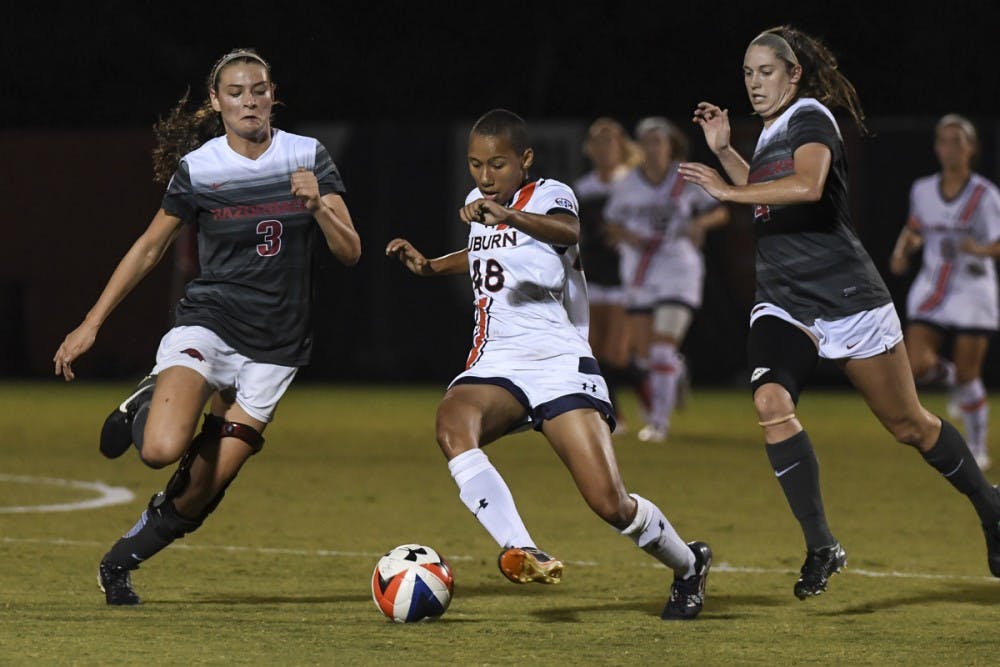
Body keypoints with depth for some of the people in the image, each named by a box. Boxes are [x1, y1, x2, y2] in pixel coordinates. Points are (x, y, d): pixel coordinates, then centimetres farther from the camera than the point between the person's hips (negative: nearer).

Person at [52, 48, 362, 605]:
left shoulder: (309, 158, 0)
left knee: (203, 490, -3)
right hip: (208, 323, -1)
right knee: (162, 450, -28)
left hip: (275, 347, 1)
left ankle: (120, 562, 24)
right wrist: (91, 324, 5)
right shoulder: (196, 168, -3)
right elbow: (150, 248, 8)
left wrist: (318, 205, -21)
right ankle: (146, 405, 8)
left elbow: (350, 252, -2)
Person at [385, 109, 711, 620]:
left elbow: (567, 231, -32)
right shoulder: (477, 204, 15)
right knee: (452, 422, -33)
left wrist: (508, 215, -50)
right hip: (494, 365, 5)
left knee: (610, 503, -13)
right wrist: (428, 267, 21)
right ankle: (519, 551, -42)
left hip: (559, 363, -5)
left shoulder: (548, 195, -6)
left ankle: (689, 565, 18)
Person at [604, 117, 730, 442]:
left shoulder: (687, 181, -3)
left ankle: (659, 422, -8)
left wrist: (700, 223, -15)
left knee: (662, 351, -14)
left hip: (678, 272, -3)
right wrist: (628, 237, -8)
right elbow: (613, 221, 13)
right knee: (645, 356, 5)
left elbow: (721, 212, 5)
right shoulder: (628, 185, 2)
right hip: (639, 277, 3)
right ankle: (675, 369, 40)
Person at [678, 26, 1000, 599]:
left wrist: (728, 190, -28)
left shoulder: (810, 118, -11)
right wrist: (725, 151, 21)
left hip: (848, 301, -7)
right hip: (782, 304, 7)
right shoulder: (772, 131, 14)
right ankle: (821, 547, -18)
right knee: (771, 403, -22)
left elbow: (808, 186, -31)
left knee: (909, 424, 5)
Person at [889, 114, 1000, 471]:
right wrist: (903, 250, 2)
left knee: (968, 378, -3)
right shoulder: (922, 190, 3)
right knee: (916, 367, -14)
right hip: (931, 291, 3)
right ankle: (947, 373, 23)